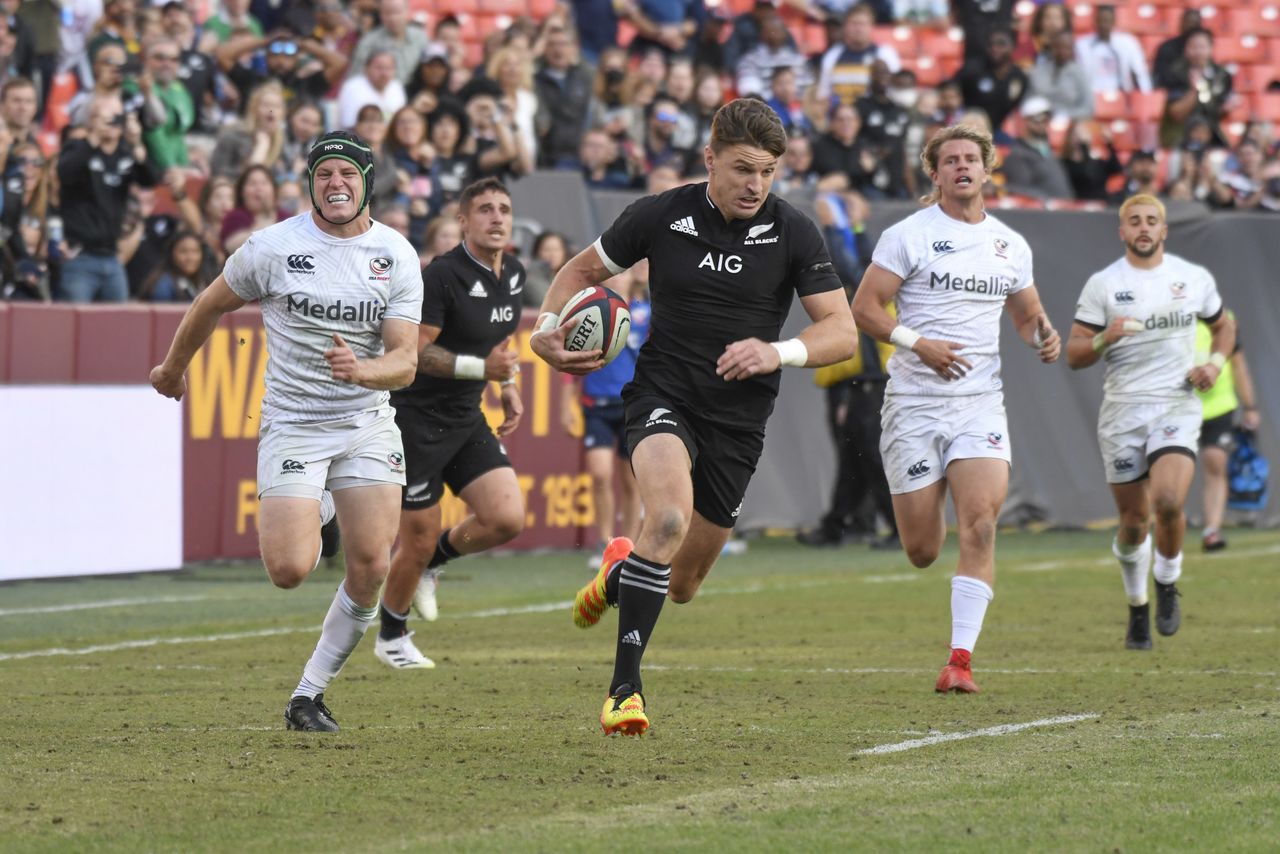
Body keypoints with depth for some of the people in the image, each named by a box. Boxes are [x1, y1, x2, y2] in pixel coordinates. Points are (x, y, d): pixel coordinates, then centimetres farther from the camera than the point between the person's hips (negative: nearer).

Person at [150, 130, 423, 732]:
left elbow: (405, 362, -6)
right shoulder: (273, 247, -8)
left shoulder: (397, 256, -2)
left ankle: (310, 694, 10)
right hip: (292, 425, -2)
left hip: (367, 423, 2)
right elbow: (210, 306, 11)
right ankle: (312, 518, 23)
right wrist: (173, 366, 24)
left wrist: (361, 370, -28)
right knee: (289, 570, -16)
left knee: (370, 569, -8)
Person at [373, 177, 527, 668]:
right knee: (418, 540, 0)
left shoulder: (513, 274, 5)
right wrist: (482, 367, -29)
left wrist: (509, 385, 14)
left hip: (467, 420, 7)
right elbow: (411, 350, -23)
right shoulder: (443, 275, -20)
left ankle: (434, 560, 21)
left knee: (507, 520, -8)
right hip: (416, 420, -7)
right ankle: (391, 637, 25)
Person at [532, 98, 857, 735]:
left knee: (682, 586, 10)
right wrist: (546, 326, -6)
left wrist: (778, 352, -25)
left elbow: (841, 331, -6)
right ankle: (625, 686, -28)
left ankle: (618, 573, 49)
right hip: (662, 396, -2)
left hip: (739, 417, 2)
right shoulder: (660, 216, -5)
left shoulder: (794, 234, -6)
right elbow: (585, 268, 12)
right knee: (670, 514, -33)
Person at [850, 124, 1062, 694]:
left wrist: (1044, 336, 2)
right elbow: (864, 308, -4)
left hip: (980, 401, 2)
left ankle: (960, 659, -17)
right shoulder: (908, 235, -1)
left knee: (980, 523, -18)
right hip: (914, 402, -2)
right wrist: (919, 342, -18)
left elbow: (1027, 314, 25)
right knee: (921, 552, 0)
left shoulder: (1011, 246, 11)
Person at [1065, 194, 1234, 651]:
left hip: (1177, 407, 0)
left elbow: (1224, 325, 24)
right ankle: (1137, 608, 27)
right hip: (1122, 410, 0)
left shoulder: (1195, 278, 6)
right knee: (1134, 521, 3)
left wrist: (1216, 363, 4)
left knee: (1168, 501, -23)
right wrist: (1104, 339, -20)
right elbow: (1074, 356, 1)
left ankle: (1167, 584, 5)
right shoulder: (1102, 284, 1)